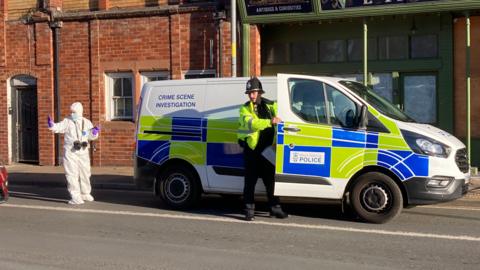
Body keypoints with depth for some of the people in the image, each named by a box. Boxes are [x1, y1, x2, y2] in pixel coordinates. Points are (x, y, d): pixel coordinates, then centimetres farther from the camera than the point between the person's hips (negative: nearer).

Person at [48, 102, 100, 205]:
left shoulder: (86, 122, 7)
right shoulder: (67, 121, -3)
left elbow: (91, 136, 12)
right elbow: (58, 127, -18)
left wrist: (95, 131, -8)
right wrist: (51, 124, -37)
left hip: (83, 152, 4)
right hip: (70, 152, -4)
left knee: (85, 173, 15)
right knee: (72, 174, -7)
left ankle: (85, 193, 33)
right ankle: (75, 196, -4)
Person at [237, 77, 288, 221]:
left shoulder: (268, 105, 8)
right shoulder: (245, 109, -4)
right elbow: (252, 123, -21)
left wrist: (277, 116, -2)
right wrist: (270, 122, -32)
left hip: (266, 149, 4)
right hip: (252, 150, -4)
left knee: (270, 179, 11)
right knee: (250, 181, -1)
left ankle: (275, 208, 20)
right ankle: (249, 210, 5)